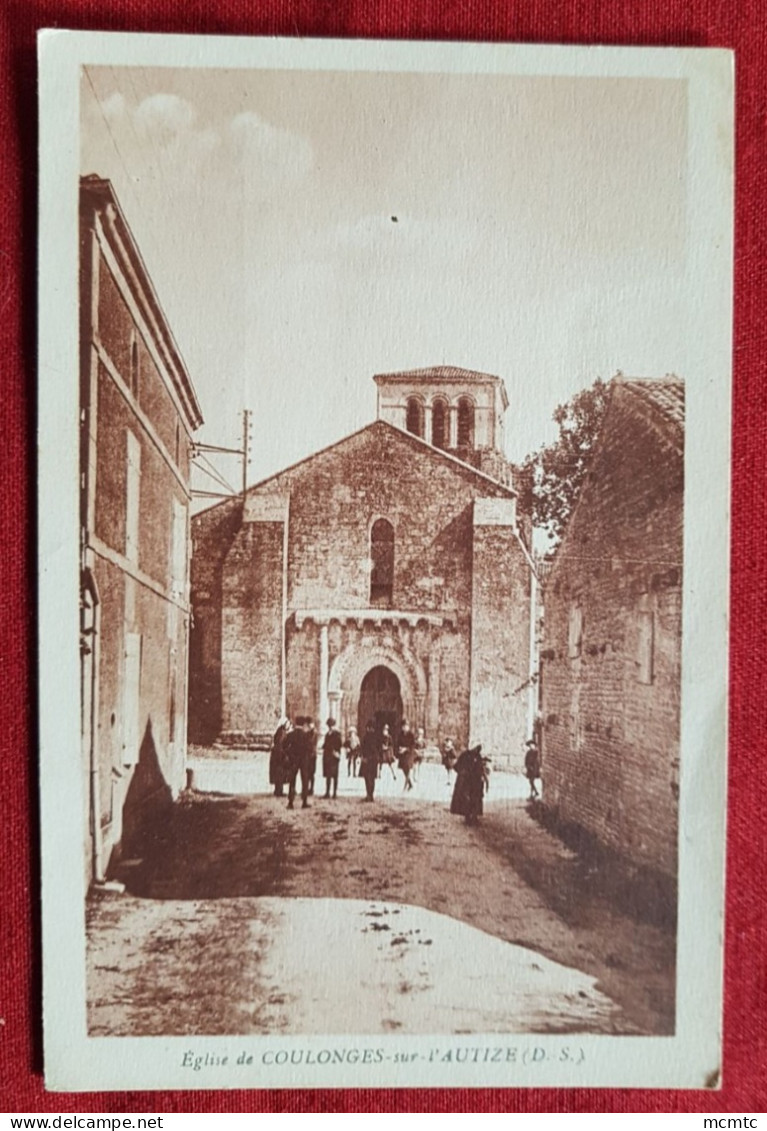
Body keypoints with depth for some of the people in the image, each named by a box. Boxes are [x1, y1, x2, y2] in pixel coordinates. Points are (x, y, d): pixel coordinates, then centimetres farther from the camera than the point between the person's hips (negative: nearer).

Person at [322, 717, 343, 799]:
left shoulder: (337, 734, -5)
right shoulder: (327, 734, 14)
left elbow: (339, 744, -11)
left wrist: (336, 752, -20)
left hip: (334, 756, -6)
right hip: (327, 756, 6)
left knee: (334, 776, -3)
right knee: (327, 775, 9)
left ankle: (335, 793, 1)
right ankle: (327, 793, 14)